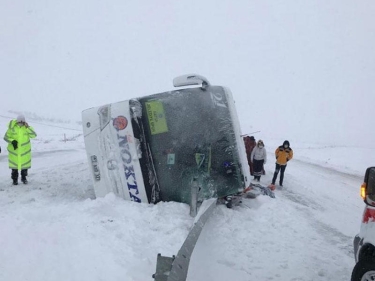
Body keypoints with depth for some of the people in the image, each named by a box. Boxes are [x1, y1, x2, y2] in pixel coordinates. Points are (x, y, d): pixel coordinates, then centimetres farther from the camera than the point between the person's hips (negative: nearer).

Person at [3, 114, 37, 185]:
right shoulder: (12, 127, -8)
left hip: (25, 150, 1)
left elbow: (34, 135, -16)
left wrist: (27, 127, -24)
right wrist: (12, 141, -21)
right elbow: (6, 137, -3)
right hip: (14, 150, -1)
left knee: (25, 164, 12)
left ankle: (24, 178, 32)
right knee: (14, 164, 7)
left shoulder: (27, 127, -5)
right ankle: (15, 179, 24)